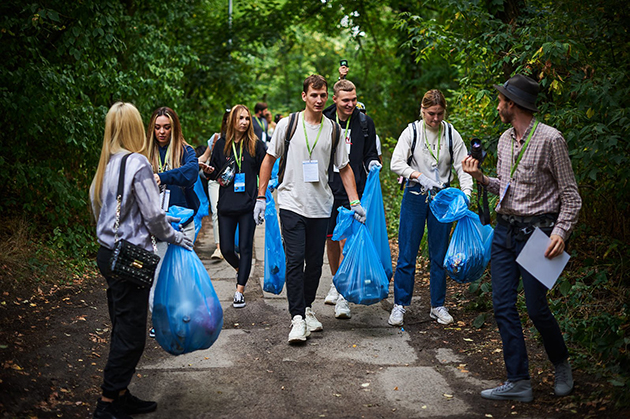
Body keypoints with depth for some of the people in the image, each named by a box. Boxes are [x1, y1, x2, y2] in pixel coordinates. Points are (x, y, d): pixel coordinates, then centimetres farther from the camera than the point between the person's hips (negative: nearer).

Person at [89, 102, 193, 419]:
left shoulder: (106, 164, 9)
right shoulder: (137, 163, -15)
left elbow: (96, 206, 14)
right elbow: (153, 216, -15)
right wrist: (176, 238, 1)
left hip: (108, 253, 9)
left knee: (123, 330, 17)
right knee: (131, 335, 0)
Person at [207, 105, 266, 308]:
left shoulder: (255, 144, 3)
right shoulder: (221, 144, 7)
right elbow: (214, 172, 12)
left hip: (248, 204, -2)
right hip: (226, 205, 2)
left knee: (245, 247, -1)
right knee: (226, 248, 4)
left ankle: (240, 291, 6)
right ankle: (240, 269, 37)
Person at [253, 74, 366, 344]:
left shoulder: (334, 130, 7)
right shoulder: (288, 125, 0)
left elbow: (344, 168, 12)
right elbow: (269, 160, 5)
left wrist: (355, 203, 4)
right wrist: (261, 197, 0)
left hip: (321, 207, 3)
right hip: (291, 204, -3)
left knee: (315, 261, 8)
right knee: (295, 259, -10)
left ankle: (307, 308, 26)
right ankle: (297, 318, -9)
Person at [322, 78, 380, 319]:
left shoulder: (365, 123, 3)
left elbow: (370, 153, 11)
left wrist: (372, 164, -11)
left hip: (353, 191, -2)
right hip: (327, 188, 2)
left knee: (346, 241, -11)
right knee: (331, 239, 12)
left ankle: (343, 297, -8)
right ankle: (336, 283, 33)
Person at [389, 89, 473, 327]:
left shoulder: (451, 134, 3)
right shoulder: (412, 131, -2)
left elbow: (462, 166, 1)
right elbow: (396, 163, -9)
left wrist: (466, 193, -15)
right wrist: (419, 176, -25)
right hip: (415, 195, -2)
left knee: (440, 254, 7)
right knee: (407, 253, -2)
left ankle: (438, 306, 18)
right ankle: (399, 305, 9)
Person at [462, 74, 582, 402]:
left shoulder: (550, 139, -11)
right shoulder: (505, 139, 11)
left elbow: (570, 194, -9)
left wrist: (561, 231, -21)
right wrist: (481, 177, 5)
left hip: (536, 231, -7)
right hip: (504, 229, 7)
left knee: (536, 308, -1)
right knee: (503, 305, 2)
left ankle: (562, 365, 28)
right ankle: (518, 382, 10)